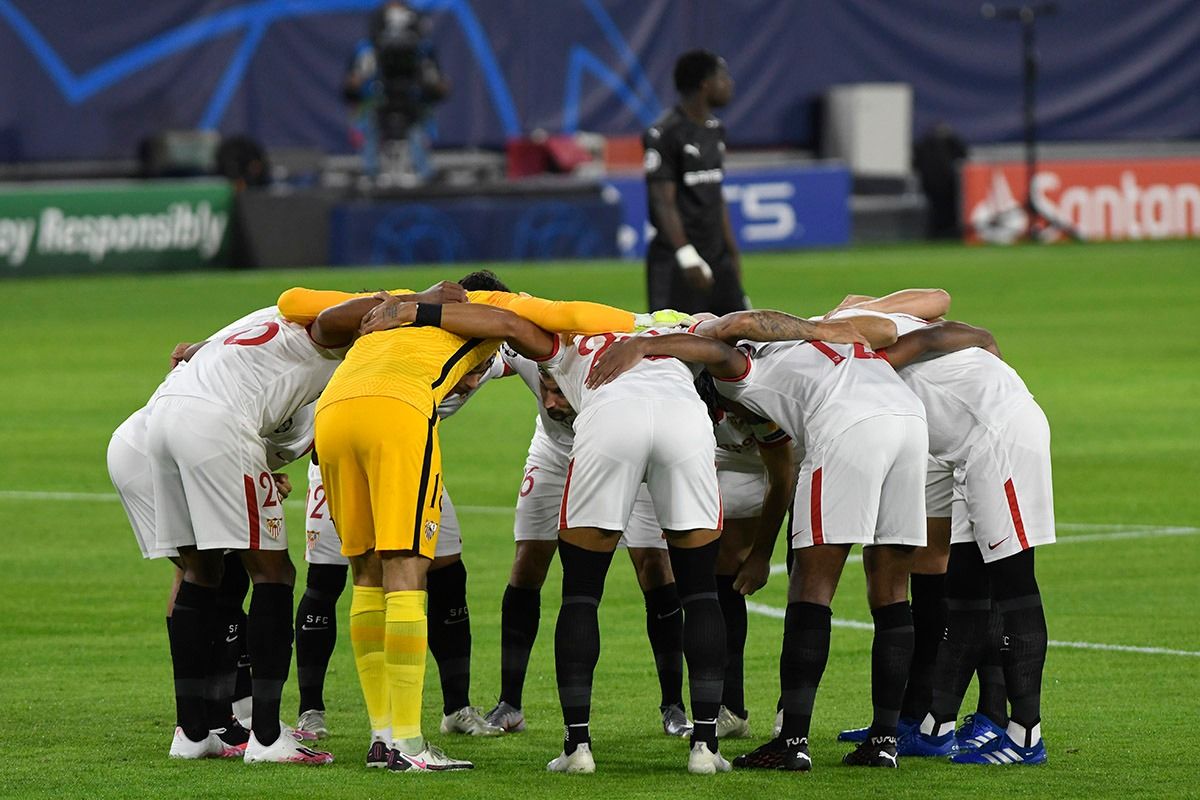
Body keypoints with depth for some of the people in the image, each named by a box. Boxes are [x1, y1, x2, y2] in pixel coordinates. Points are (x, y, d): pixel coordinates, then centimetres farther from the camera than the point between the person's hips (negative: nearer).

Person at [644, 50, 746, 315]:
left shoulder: (714, 130, 14)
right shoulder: (664, 134, -13)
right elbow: (664, 202, -18)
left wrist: (732, 252, 19)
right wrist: (687, 257, -25)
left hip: (716, 259, 9)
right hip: (674, 262, -9)